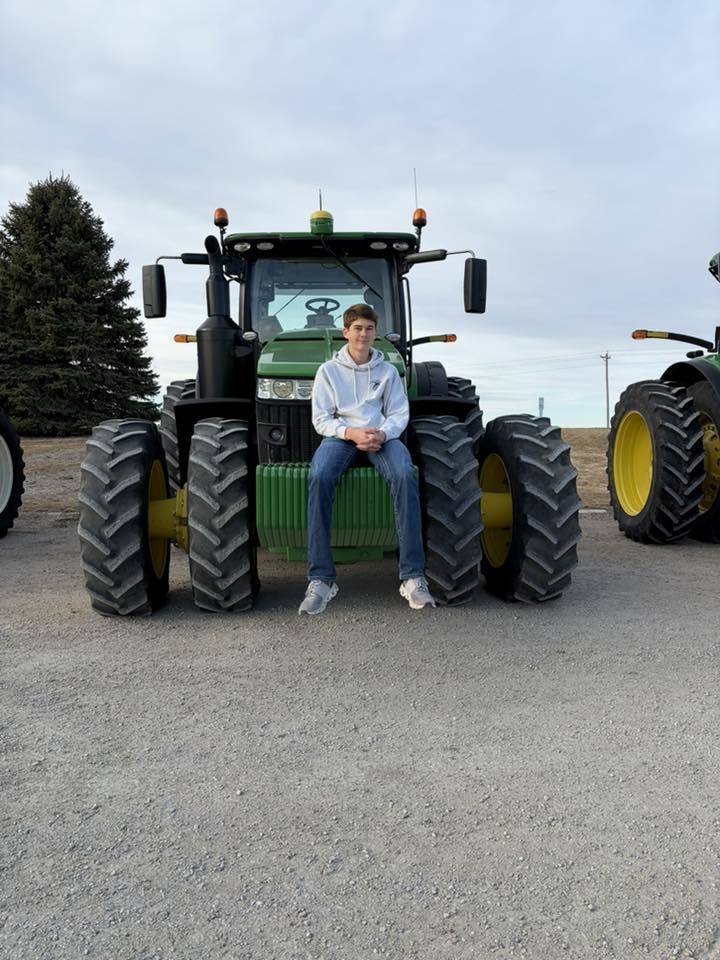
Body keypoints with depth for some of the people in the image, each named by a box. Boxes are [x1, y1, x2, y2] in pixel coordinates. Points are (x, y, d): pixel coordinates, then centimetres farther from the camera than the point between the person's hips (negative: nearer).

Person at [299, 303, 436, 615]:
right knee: (319, 477, -35)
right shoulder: (329, 370, 10)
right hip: (341, 435, -1)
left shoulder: (387, 371, 14)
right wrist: (351, 433, -15)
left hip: (381, 436, 1)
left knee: (404, 475, -34)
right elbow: (321, 419, 4)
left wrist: (381, 434, -14)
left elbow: (399, 414, 9)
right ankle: (320, 580, -32)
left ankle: (413, 577, -31)